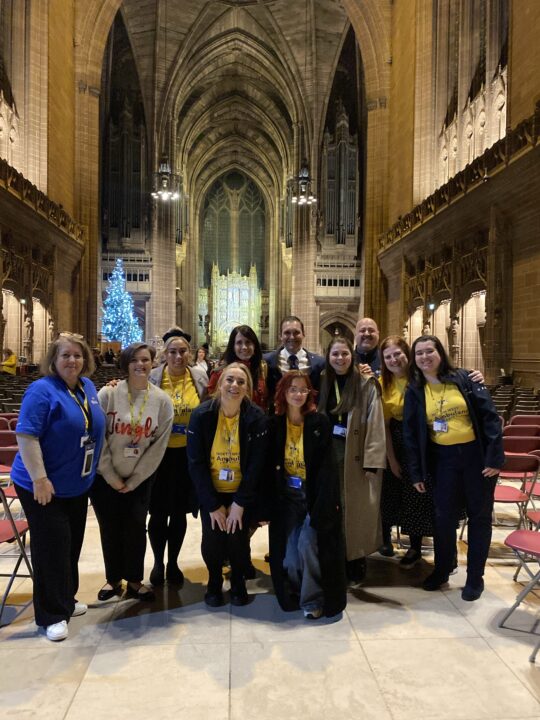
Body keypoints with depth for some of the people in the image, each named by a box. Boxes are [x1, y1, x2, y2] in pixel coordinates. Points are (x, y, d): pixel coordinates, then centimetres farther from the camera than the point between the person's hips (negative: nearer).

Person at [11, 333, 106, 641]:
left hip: (77, 485, 7)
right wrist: (39, 478, -25)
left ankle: (66, 600, 36)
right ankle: (52, 614, 16)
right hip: (44, 485, -7)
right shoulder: (42, 390, -17)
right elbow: (26, 435, -23)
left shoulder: (88, 386, 4)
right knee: (52, 547, 1)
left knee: (72, 544, 18)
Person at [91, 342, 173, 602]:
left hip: (140, 478, 1)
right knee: (110, 528, 9)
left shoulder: (162, 400, -8)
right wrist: (112, 477, -10)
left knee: (136, 527, 3)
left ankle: (134, 580, 23)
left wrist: (134, 480, -6)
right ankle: (113, 579, 29)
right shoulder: (108, 394, -12)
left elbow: (159, 444, -6)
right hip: (105, 476, 0)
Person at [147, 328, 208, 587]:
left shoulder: (200, 378, 0)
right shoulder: (152, 378, -7)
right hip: (160, 453, -2)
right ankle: (158, 562, 31)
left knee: (180, 512, 14)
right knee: (159, 512, 9)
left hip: (189, 454, 2)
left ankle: (173, 562, 32)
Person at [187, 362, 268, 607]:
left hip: (243, 494, 0)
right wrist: (213, 505, -12)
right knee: (212, 539, -6)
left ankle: (238, 582, 27)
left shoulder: (256, 418, -13)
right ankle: (214, 582, 26)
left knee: (238, 539, -6)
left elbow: (256, 464, -11)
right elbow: (196, 463, -11)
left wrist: (239, 504, -12)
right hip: (210, 493, 0)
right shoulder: (201, 415, -13)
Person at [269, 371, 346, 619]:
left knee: (307, 546, -10)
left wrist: (324, 501, -16)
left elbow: (326, 465, -9)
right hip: (287, 495, 3)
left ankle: (313, 600, 10)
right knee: (288, 551, 6)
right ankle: (293, 595, 29)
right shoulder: (275, 424, 1)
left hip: (314, 494, -3)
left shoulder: (319, 422, -8)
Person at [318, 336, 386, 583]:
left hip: (357, 458, -3)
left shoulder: (367, 384, -7)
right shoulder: (322, 383, 5)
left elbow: (375, 425, -10)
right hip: (328, 457, 3)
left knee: (356, 510, 5)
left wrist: (372, 461, -15)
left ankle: (356, 564, 22)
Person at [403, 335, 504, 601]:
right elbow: (411, 433, 4)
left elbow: (489, 416, -8)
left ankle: (475, 577, 24)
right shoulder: (414, 391, 1)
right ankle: (441, 570, 27)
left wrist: (495, 457, -13)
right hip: (443, 459, 2)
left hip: (476, 455, -2)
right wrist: (416, 473, 2)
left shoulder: (464, 378, -6)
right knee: (444, 517, 8)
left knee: (479, 516, 9)